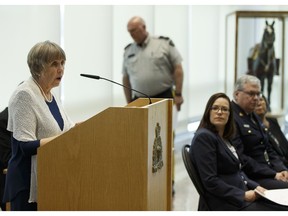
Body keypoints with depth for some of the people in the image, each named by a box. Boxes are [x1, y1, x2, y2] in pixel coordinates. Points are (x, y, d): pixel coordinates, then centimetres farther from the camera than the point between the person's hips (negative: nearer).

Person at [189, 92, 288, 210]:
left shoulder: (225, 138, 15)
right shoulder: (204, 137, -12)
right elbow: (210, 181, -18)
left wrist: (256, 187, 2)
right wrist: (243, 195, -16)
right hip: (226, 203, -8)